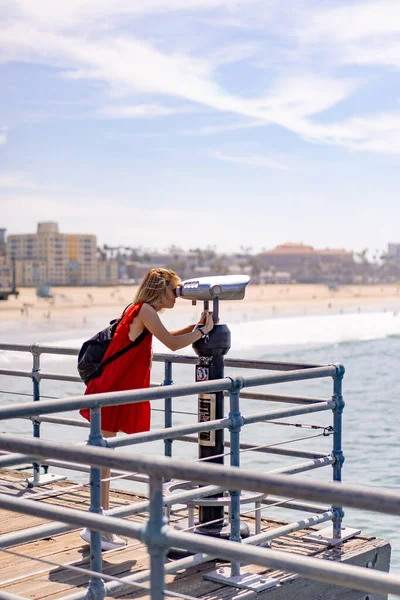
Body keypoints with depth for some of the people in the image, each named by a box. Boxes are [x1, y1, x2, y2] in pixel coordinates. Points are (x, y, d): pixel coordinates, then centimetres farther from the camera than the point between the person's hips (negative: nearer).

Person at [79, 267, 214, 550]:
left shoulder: (140, 311, 13)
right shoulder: (145, 310, -15)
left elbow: (166, 336, 28)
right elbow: (172, 344, -18)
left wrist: (196, 326, 16)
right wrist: (203, 330, -4)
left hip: (116, 392, 10)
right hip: (110, 393, -10)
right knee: (103, 460, -3)